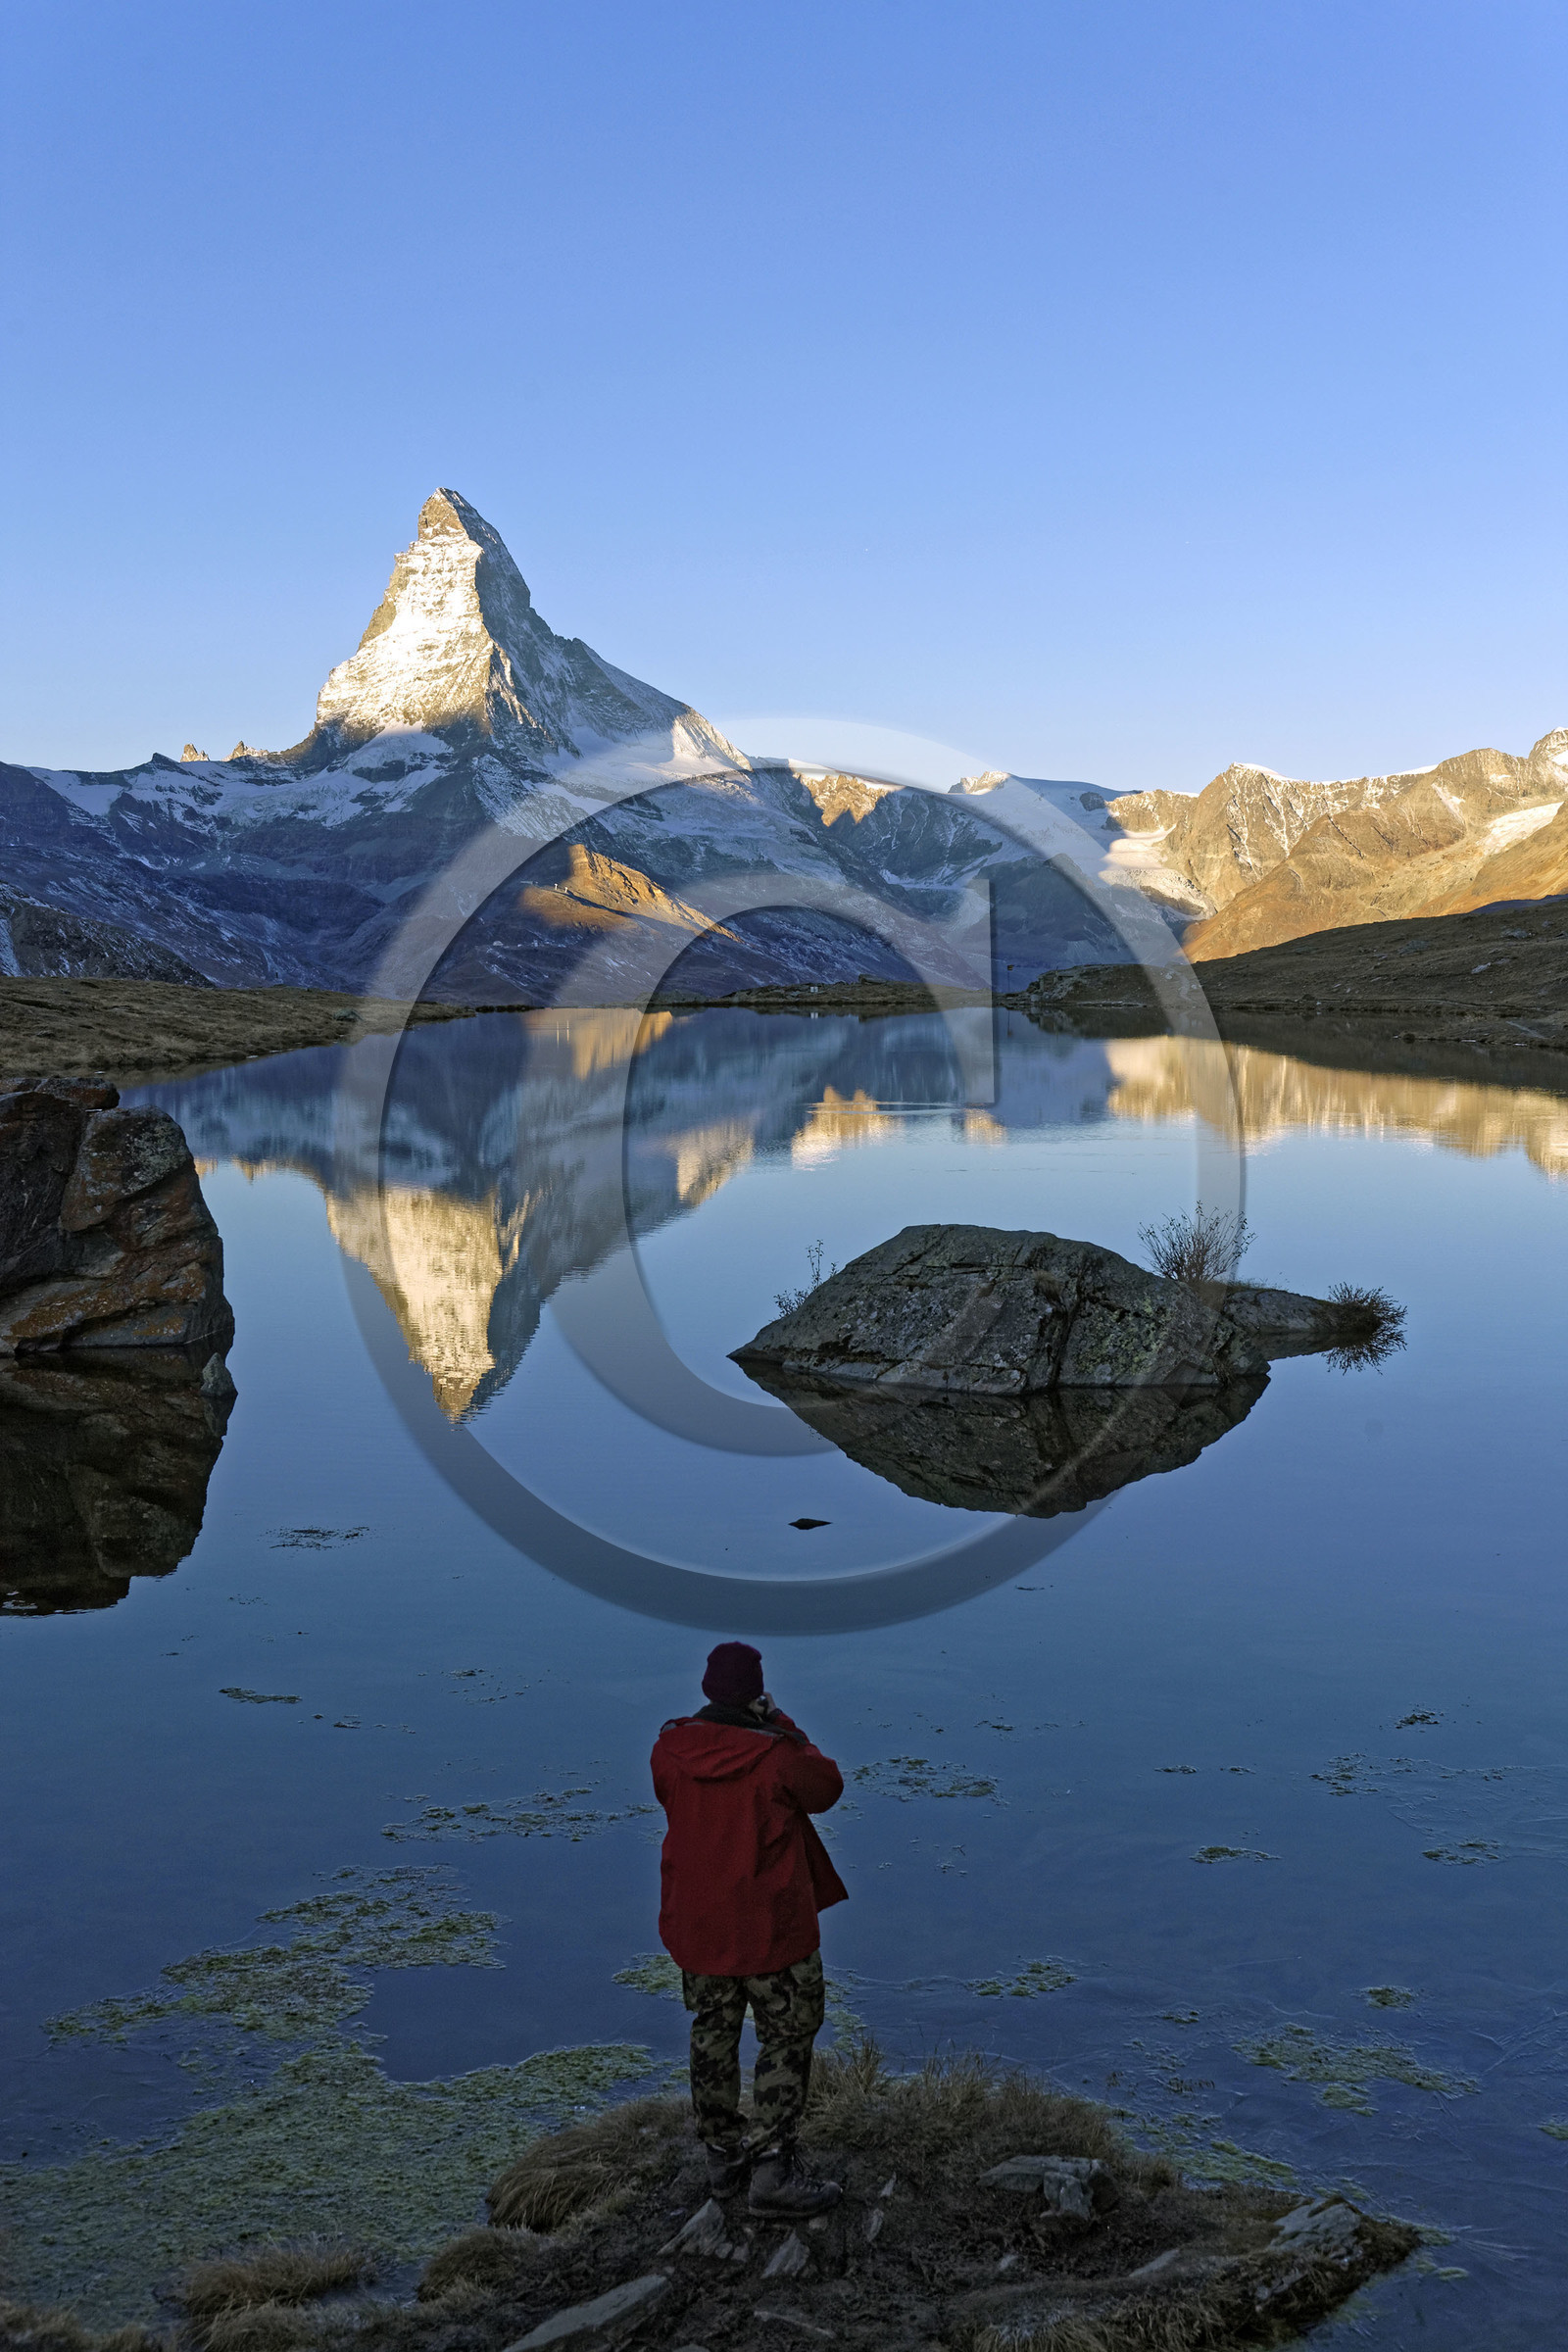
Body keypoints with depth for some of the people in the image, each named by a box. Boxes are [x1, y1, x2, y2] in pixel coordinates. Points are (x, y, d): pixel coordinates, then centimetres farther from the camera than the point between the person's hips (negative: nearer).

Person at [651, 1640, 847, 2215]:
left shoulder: (670, 1749, -9)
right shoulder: (777, 1756, -21)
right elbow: (826, 1788, -2)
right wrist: (783, 1726, 1)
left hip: (695, 1924, 5)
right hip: (770, 1927, -5)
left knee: (713, 2034, 20)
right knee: (787, 2039, 9)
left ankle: (721, 2155, 30)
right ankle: (772, 2171, 8)